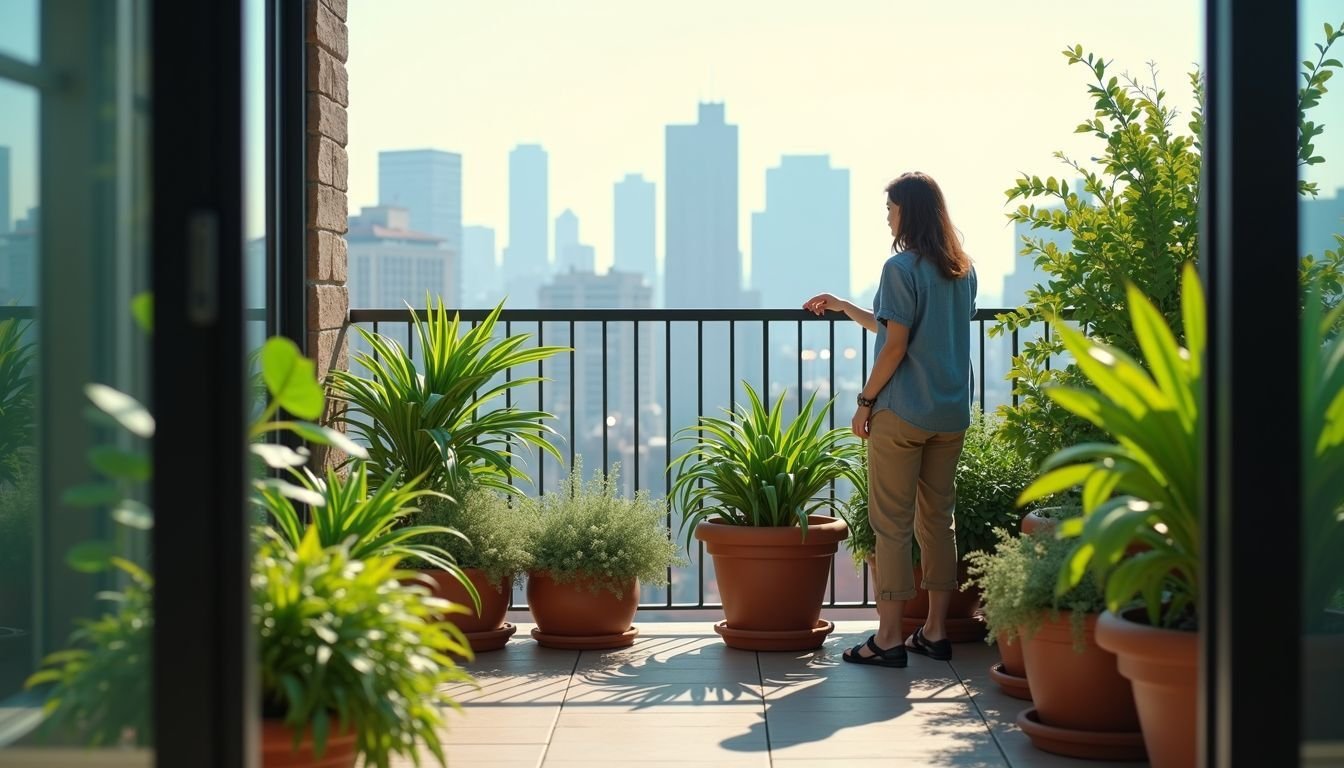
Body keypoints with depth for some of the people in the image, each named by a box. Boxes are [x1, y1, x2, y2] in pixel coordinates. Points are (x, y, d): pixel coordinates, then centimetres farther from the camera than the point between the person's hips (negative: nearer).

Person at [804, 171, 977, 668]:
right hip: (951, 414, 7)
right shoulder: (963, 270, 12)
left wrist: (866, 401, -5)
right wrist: (843, 308, 26)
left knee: (892, 522, -2)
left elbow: (895, 345, -15)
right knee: (939, 519, 12)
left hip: (903, 414, -7)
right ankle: (935, 631, 15)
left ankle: (889, 638, -1)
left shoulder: (902, 268, -12)